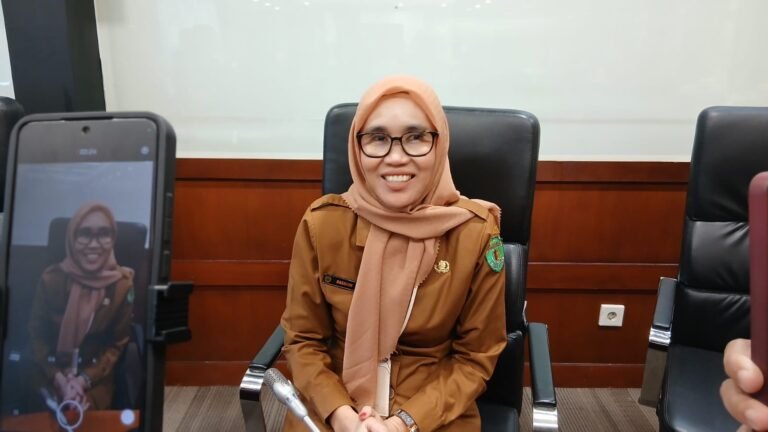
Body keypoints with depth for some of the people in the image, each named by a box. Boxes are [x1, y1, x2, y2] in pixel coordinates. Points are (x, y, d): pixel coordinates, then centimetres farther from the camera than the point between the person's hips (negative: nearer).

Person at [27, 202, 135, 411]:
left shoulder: (123, 285, -11)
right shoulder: (51, 279, -8)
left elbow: (117, 345, -4)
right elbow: (36, 336, -3)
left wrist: (84, 380, -14)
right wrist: (60, 380, -13)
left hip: (95, 380, -1)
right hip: (50, 376, 1)